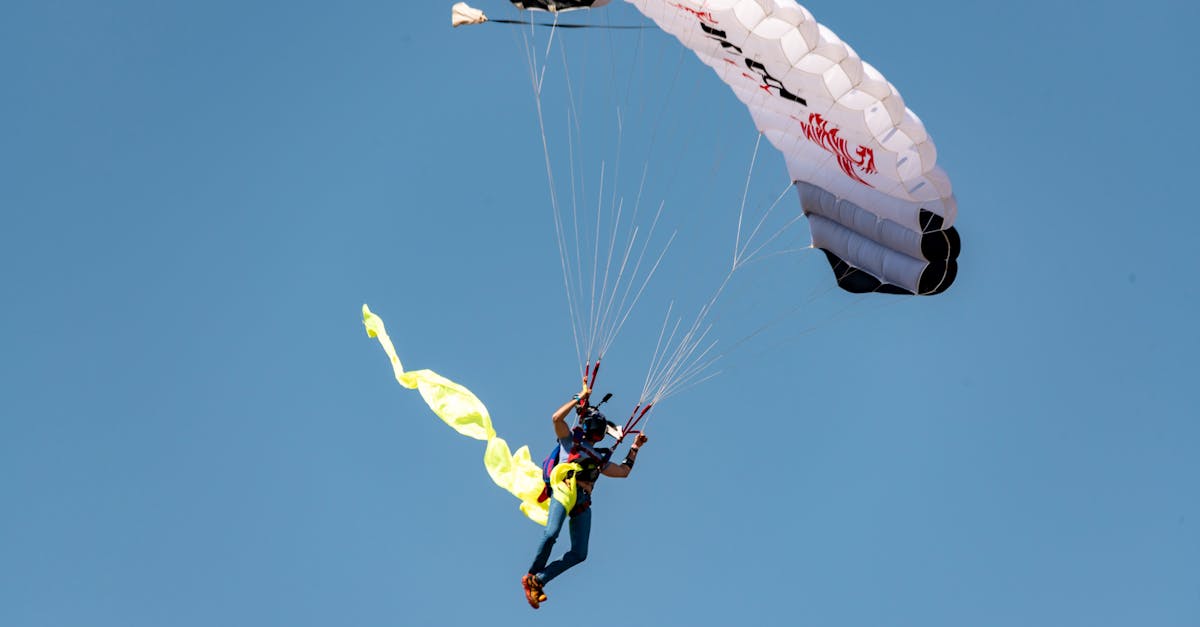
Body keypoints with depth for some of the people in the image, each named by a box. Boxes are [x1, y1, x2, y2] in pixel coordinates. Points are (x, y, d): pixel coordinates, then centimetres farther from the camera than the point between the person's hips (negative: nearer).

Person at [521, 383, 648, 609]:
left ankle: (538, 581, -5)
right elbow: (557, 418, 0)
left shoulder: (599, 458, 32)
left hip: (583, 503, 6)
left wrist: (635, 447, 38)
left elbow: (623, 471, 38)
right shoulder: (570, 439, 16)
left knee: (579, 554, -9)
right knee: (551, 534, -30)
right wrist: (579, 398, 4)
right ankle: (531, 575, -13)